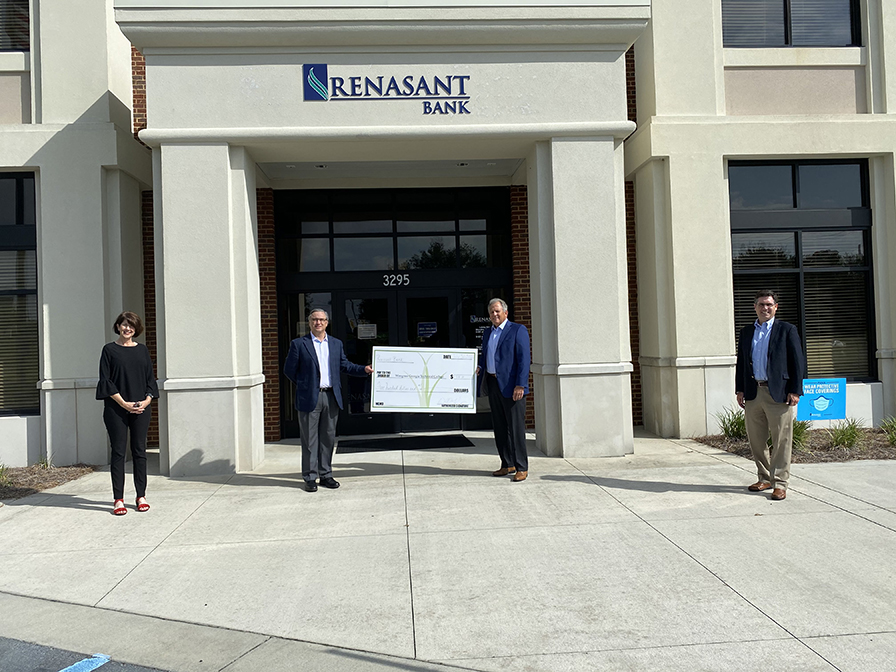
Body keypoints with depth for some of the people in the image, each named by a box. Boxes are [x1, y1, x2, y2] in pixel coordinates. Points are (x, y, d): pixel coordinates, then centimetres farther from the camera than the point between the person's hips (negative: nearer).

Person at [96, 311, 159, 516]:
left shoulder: (142, 350, 10)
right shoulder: (109, 350, 2)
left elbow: (150, 378, 11)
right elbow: (105, 380, -3)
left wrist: (147, 400, -6)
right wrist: (123, 403, -12)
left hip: (141, 408, 3)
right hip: (116, 409, -2)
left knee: (139, 451, 6)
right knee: (118, 452, 0)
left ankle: (141, 496, 14)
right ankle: (118, 499, 6)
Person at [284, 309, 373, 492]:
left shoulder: (336, 343, 12)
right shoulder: (299, 344, -1)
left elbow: (345, 365, 16)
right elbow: (289, 370, 2)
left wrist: (364, 369, 2)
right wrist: (304, 385, 1)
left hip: (331, 397, 4)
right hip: (309, 398, -4)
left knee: (328, 438, 10)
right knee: (310, 439, 2)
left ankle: (326, 475, 21)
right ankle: (310, 478, 11)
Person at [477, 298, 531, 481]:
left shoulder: (518, 330, -5)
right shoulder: (488, 333, 17)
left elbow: (524, 359, -12)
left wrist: (520, 385, -19)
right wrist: (480, 367, 4)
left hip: (511, 385, -7)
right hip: (492, 383, 7)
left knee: (515, 427, -4)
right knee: (499, 427, 11)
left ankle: (521, 468, 4)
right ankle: (507, 465, 21)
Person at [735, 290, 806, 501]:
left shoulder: (787, 330, 2)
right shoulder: (746, 332, 14)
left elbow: (798, 362, -2)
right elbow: (741, 363, 16)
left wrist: (795, 391, -8)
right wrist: (740, 390, 9)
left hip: (779, 394, -4)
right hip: (753, 393, 4)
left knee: (781, 440, -1)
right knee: (756, 440, 10)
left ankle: (780, 483, 7)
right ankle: (765, 478, 24)